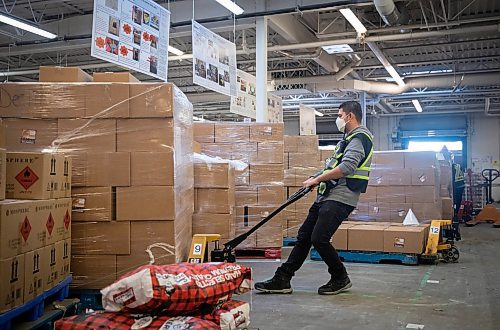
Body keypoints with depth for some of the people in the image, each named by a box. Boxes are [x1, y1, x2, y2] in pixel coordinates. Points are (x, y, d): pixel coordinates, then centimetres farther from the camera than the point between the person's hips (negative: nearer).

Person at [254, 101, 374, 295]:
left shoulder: (359, 137, -9)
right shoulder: (350, 138, 25)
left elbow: (347, 168, -22)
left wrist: (317, 179, -15)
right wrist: (317, 178, 11)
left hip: (341, 198, -10)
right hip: (327, 195, 10)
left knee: (319, 239, -16)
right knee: (304, 236, 7)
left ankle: (341, 279, 5)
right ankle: (282, 279, 10)